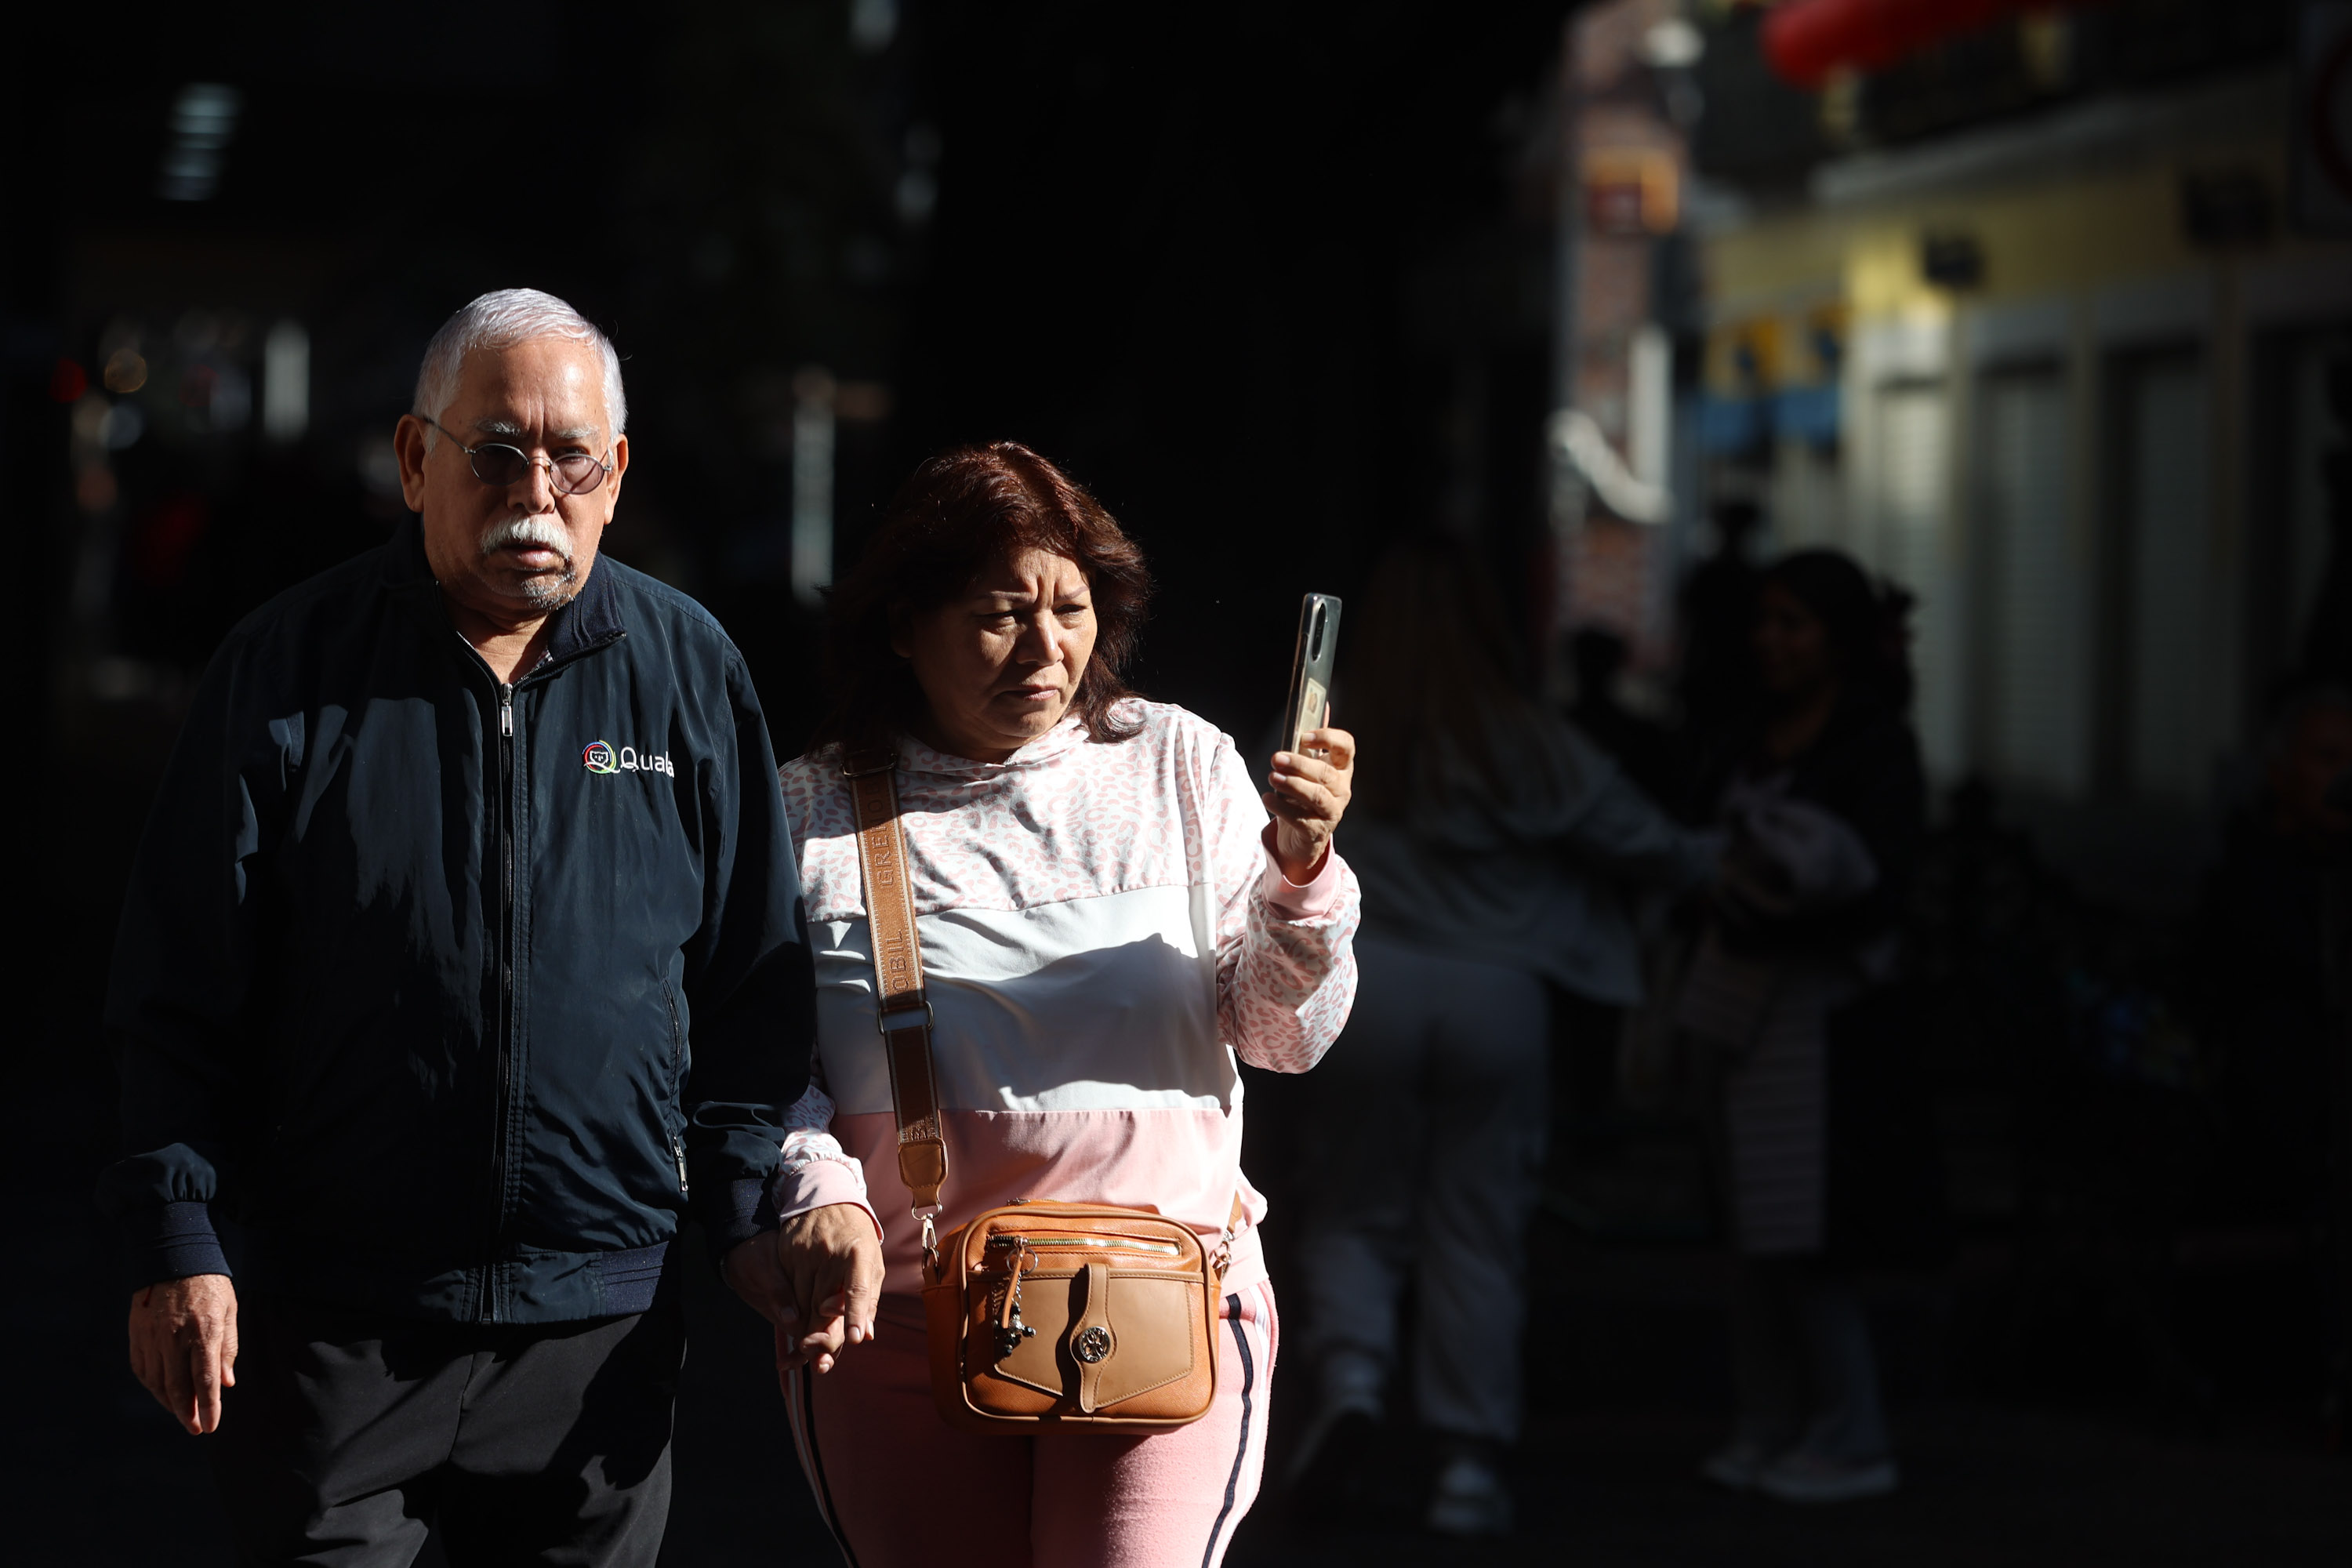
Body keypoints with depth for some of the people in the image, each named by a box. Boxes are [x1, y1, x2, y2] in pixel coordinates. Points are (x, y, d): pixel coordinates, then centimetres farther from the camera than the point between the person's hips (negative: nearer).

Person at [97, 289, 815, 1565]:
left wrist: (747, 1211, 5)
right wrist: (176, 1244, -5)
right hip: (332, 1317, -2)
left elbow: (751, 973, 11)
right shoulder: (289, 668, -1)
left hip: (601, 1314, 2)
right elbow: (179, 989, 0)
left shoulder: (689, 671, 4)